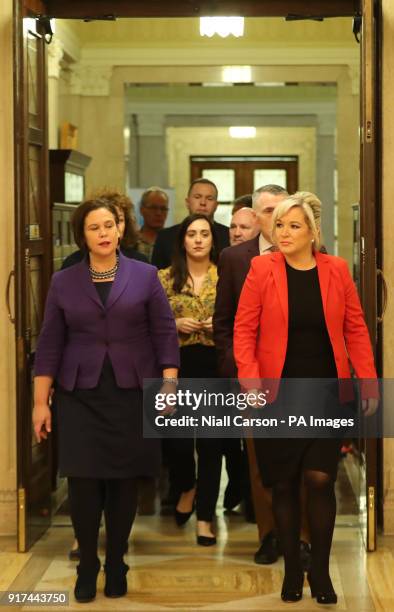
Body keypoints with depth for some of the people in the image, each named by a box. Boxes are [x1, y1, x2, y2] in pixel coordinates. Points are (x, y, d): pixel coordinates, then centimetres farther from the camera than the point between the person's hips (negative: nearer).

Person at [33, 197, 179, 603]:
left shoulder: (145, 275, 2)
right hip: (81, 395, 0)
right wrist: (41, 402, 1)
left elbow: (165, 334, 1)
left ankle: (116, 565, 17)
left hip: (132, 392, 0)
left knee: (124, 482, 3)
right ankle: (87, 566, 10)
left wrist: (169, 385, -8)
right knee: (83, 482, -6)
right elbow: (50, 344, 5)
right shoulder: (63, 282, 5)